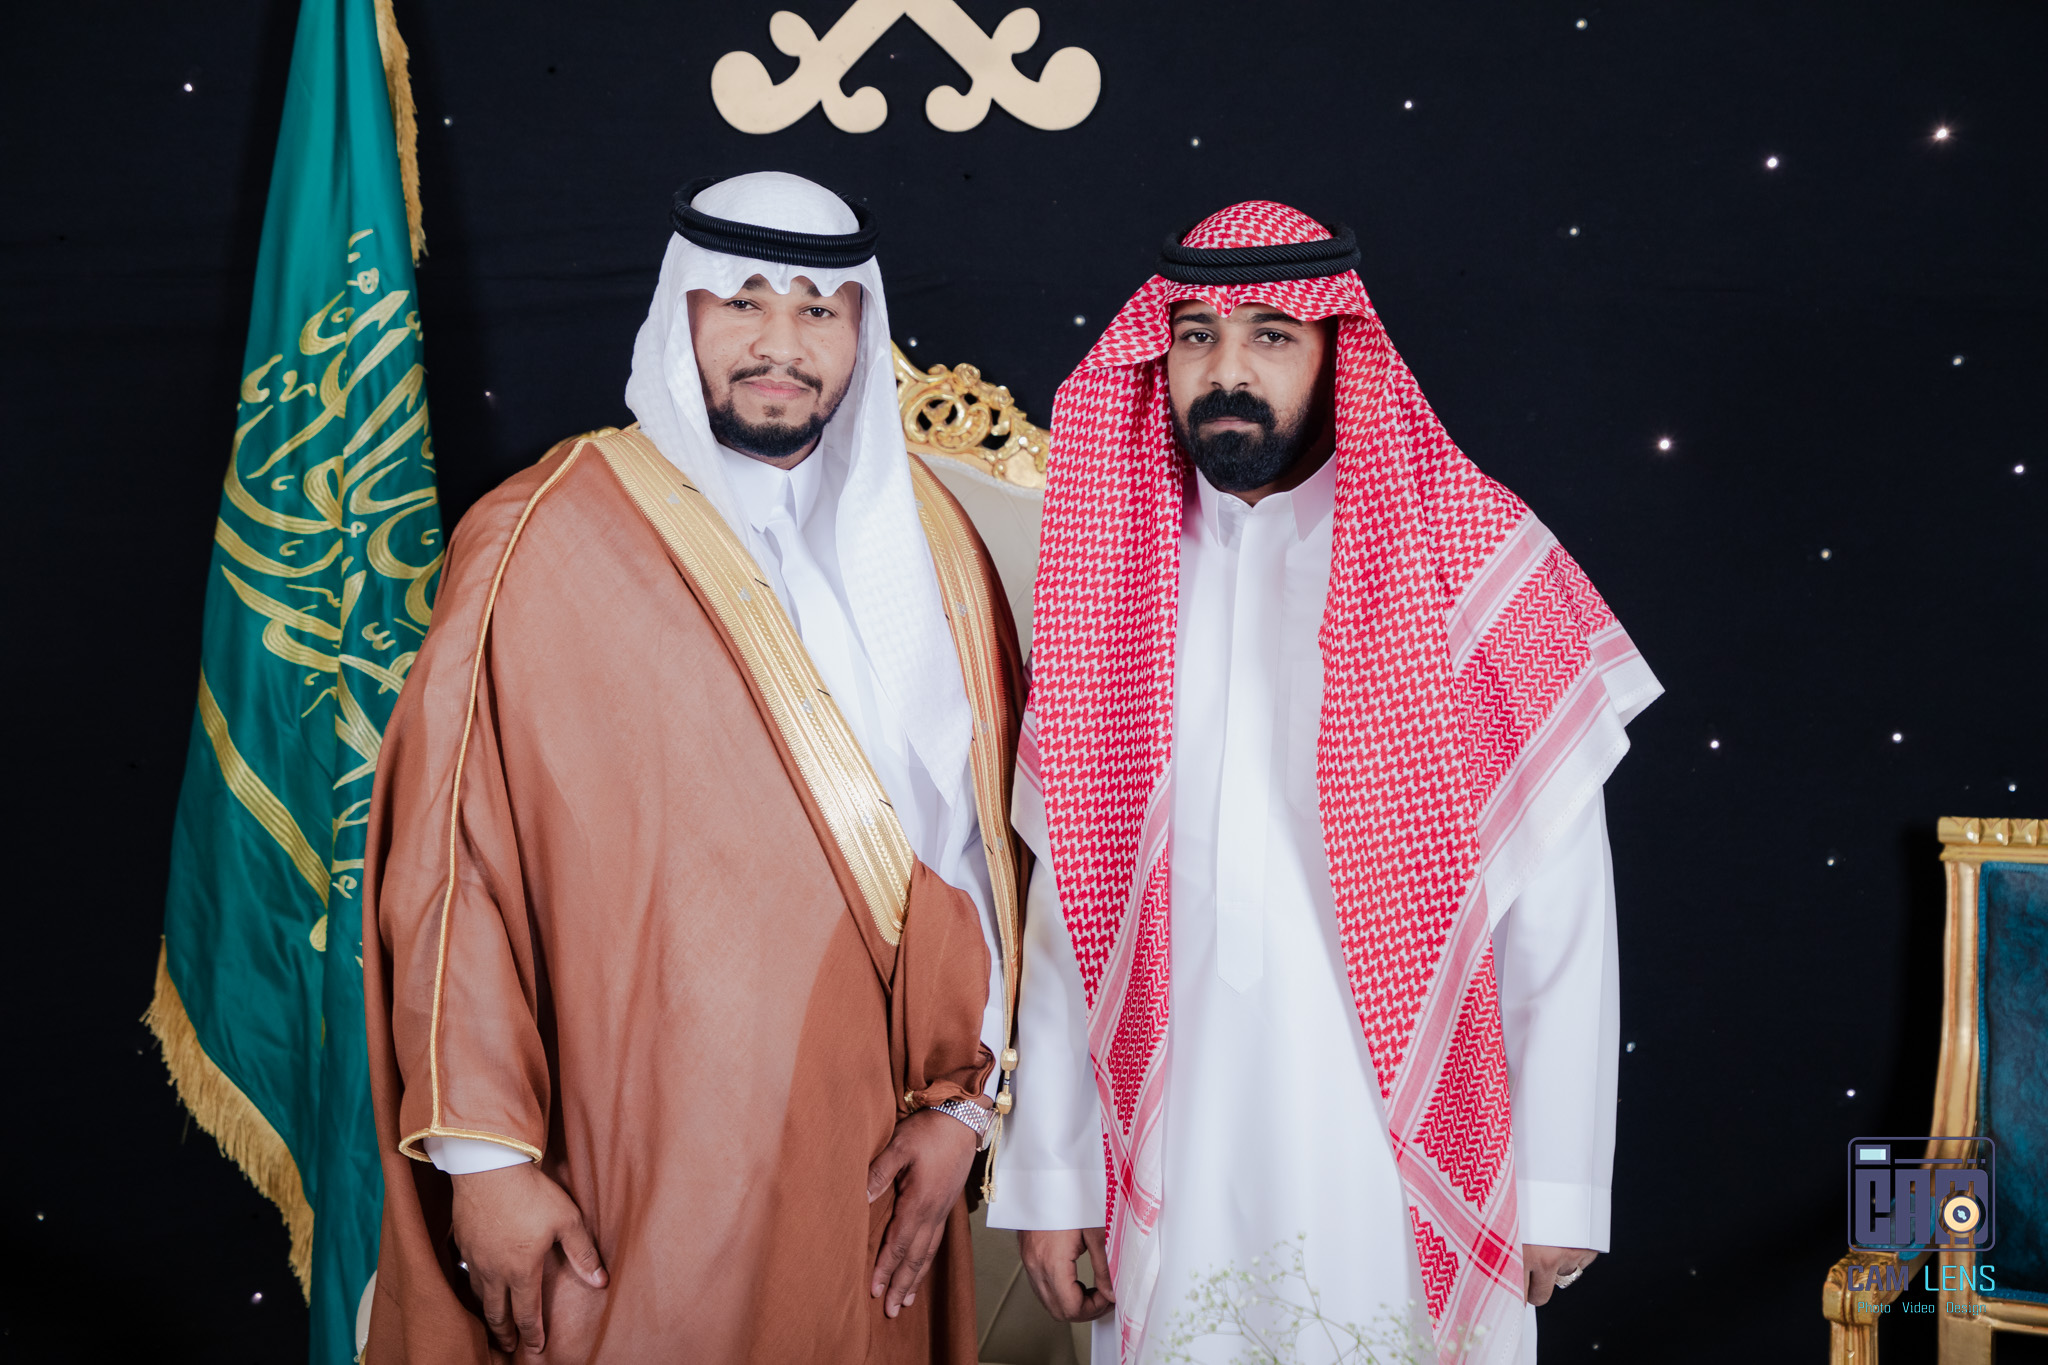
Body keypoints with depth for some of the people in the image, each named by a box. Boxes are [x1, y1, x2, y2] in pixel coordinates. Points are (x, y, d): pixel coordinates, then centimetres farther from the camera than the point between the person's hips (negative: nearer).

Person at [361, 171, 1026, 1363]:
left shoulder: (926, 538, 5)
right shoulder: (544, 543, -8)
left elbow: (981, 839, 6)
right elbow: (449, 858, -8)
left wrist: (961, 1099, 1)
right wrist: (481, 1151, -10)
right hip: (632, 1178, -4)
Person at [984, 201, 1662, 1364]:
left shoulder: (1471, 563, -5)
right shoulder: (1109, 583, 4)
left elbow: (1562, 913, -5)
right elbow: (1067, 899, 5)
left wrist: (1560, 1187, -7)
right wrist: (1052, 1177, 4)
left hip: (1405, 1158, -2)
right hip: (1172, 1163, 3)